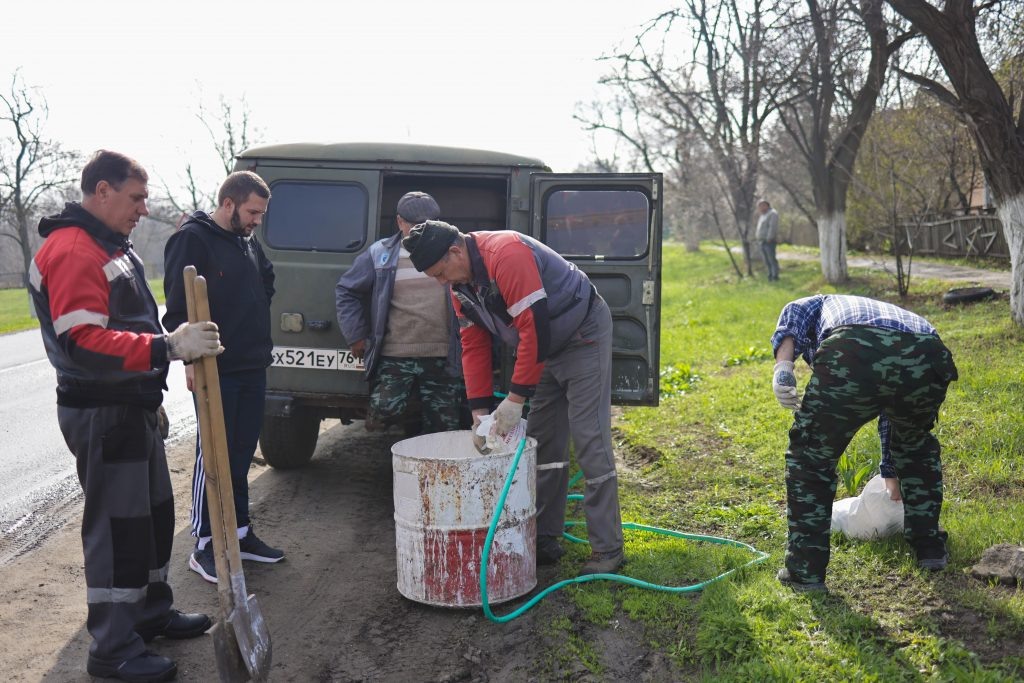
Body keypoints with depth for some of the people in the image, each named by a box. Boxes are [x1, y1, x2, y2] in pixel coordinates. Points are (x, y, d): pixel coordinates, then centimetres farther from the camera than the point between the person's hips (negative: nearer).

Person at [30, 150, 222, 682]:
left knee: (154, 513, 19)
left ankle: (152, 612, 35)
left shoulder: (113, 248, 15)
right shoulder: (71, 251, -19)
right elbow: (82, 343, -29)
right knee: (117, 526, -1)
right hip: (101, 414, -10)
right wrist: (167, 348, -35)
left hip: (133, 407, 10)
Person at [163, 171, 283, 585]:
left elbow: (267, 282, 31)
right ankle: (204, 546, 10)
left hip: (253, 367, 8)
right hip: (214, 370, -8)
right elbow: (178, 304, -16)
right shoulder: (192, 240, -11)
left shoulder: (248, 242, 13)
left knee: (242, 454, 14)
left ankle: (240, 532, 25)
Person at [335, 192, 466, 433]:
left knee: (445, 428, 3)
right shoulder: (380, 254, 6)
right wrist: (356, 336, 7)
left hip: (442, 359, 1)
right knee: (384, 410, -16)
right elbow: (346, 292, 14)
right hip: (394, 358, -1)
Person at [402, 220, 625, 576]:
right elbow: (474, 346, 3)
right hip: (547, 347, 9)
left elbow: (535, 329, -32)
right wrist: (479, 410, -3)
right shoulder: (461, 284, 0)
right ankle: (545, 540, 19)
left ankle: (607, 549, -1)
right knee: (541, 442, 9)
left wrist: (516, 398, -28)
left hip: (583, 333, -9)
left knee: (589, 440, -10)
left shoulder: (506, 254, -29)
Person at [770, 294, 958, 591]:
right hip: (928, 358, 5)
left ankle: (805, 570, 21)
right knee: (917, 446, 36)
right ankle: (930, 547, 42)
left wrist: (782, 366, -2)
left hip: (853, 356, -4)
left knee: (811, 457, 17)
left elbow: (794, 314, 12)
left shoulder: (823, 304, 41)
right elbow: (891, 420, 56)